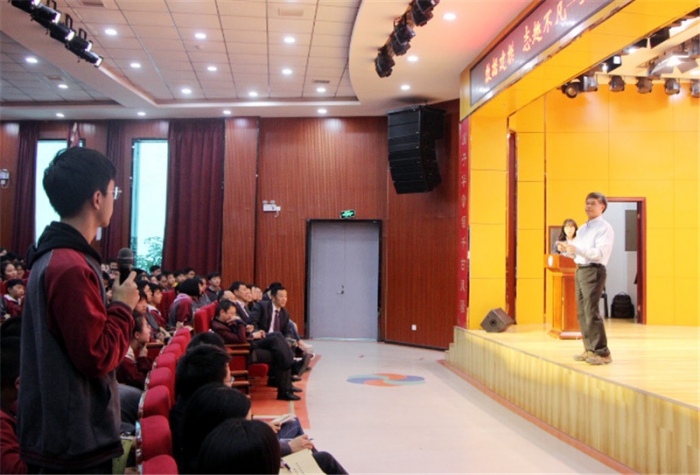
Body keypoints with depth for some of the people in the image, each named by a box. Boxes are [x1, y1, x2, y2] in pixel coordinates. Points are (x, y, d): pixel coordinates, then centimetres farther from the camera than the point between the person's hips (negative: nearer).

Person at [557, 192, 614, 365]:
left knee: (591, 311, -11)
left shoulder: (604, 228, -6)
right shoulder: (582, 229, 19)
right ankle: (589, 349, 17)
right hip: (580, 271, 8)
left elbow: (600, 253, -18)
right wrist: (566, 249, -2)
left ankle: (602, 353, -5)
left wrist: (576, 249, -28)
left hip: (593, 271, -8)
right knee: (582, 312, 9)